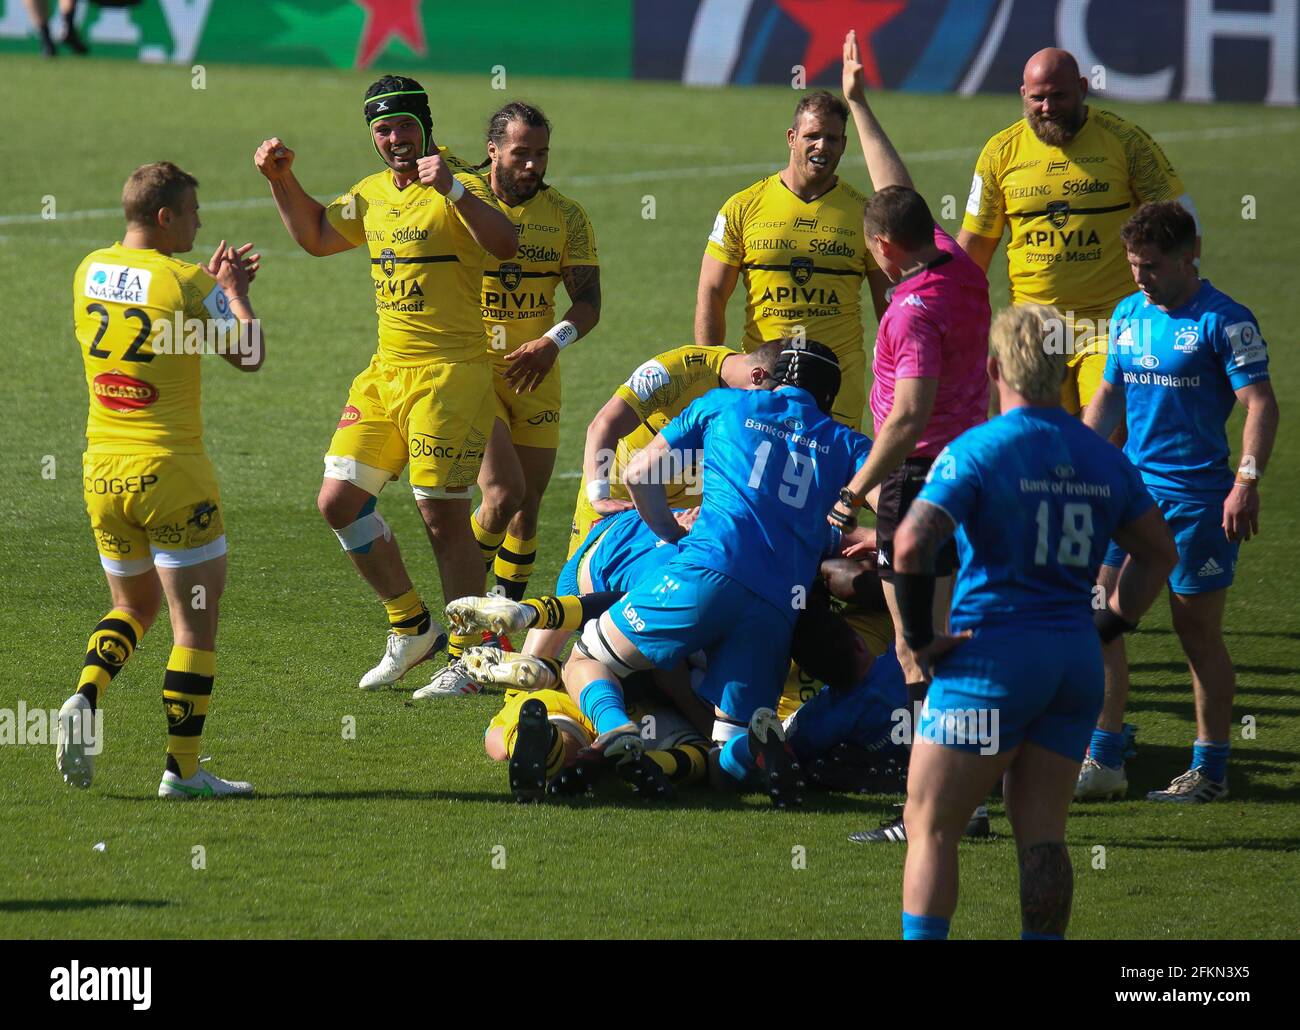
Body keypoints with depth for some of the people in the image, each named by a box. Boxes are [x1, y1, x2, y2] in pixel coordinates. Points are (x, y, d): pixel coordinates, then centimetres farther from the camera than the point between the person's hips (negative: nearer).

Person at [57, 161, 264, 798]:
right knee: (195, 620, 2)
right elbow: (249, 356, -9)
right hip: (170, 470, -6)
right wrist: (233, 292, 5)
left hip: (102, 470, 6)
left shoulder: (89, 272, 6)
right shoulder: (186, 283, -13)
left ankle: (86, 698, -4)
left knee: (133, 605, 22)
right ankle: (182, 768, 0)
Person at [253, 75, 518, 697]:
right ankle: (412, 628, 19)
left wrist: (453, 189, -37)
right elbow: (316, 237, 31)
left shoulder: (458, 188, -9)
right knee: (339, 501, 5)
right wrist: (282, 180, 19)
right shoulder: (371, 195, 14)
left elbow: (505, 245, -27)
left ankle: (467, 658, 3)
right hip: (385, 374, 8)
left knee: (443, 515, -8)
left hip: (449, 372, -8)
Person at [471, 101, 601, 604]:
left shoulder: (566, 215, 3)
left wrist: (555, 340, -18)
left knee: (528, 505, 7)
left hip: (535, 374, 4)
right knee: (503, 492, -17)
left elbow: (588, 301, 0)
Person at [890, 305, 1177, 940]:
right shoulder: (1102, 458, 9)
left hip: (993, 661, -5)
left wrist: (919, 638, -10)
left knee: (930, 830, 2)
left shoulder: (977, 450, -9)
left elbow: (910, 546, -19)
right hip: (1077, 662, 5)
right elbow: (1158, 552, 18)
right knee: (1041, 836, 8)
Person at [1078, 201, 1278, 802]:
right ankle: (1103, 762, 5)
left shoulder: (1222, 320, -8)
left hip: (1197, 498, -6)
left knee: (1198, 631, 1)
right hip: (1131, 488, 6)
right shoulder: (1127, 315, 11)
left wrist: (1246, 482, -20)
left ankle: (1210, 770, 12)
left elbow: (1260, 403, -11)